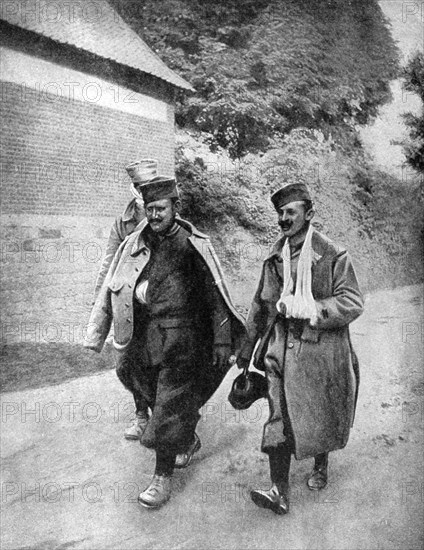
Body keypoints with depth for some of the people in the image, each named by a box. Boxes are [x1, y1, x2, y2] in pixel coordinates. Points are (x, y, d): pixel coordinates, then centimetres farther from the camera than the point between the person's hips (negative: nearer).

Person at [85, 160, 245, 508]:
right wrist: (95, 336, 5)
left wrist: (222, 340, -6)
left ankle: (163, 478, 14)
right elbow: (110, 290, 6)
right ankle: (190, 441, 45)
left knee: (170, 408, -1)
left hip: (180, 340, -4)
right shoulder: (133, 245, 2)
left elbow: (216, 295, -4)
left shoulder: (195, 246, -7)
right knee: (159, 399, 19)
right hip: (142, 339, 5)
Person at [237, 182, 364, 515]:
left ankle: (321, 466, 42)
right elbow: (261, 306, 15)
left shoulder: (333, 256, -9)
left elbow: (353, 303, -14)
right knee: (280, 419, -3)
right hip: (282, 349, 3)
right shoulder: (275, 259, 7)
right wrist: (247, 348, 18)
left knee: (322, 416, 14)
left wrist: (306, 308, -23)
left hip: (321, 350, -3)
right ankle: (280, 492, 4)